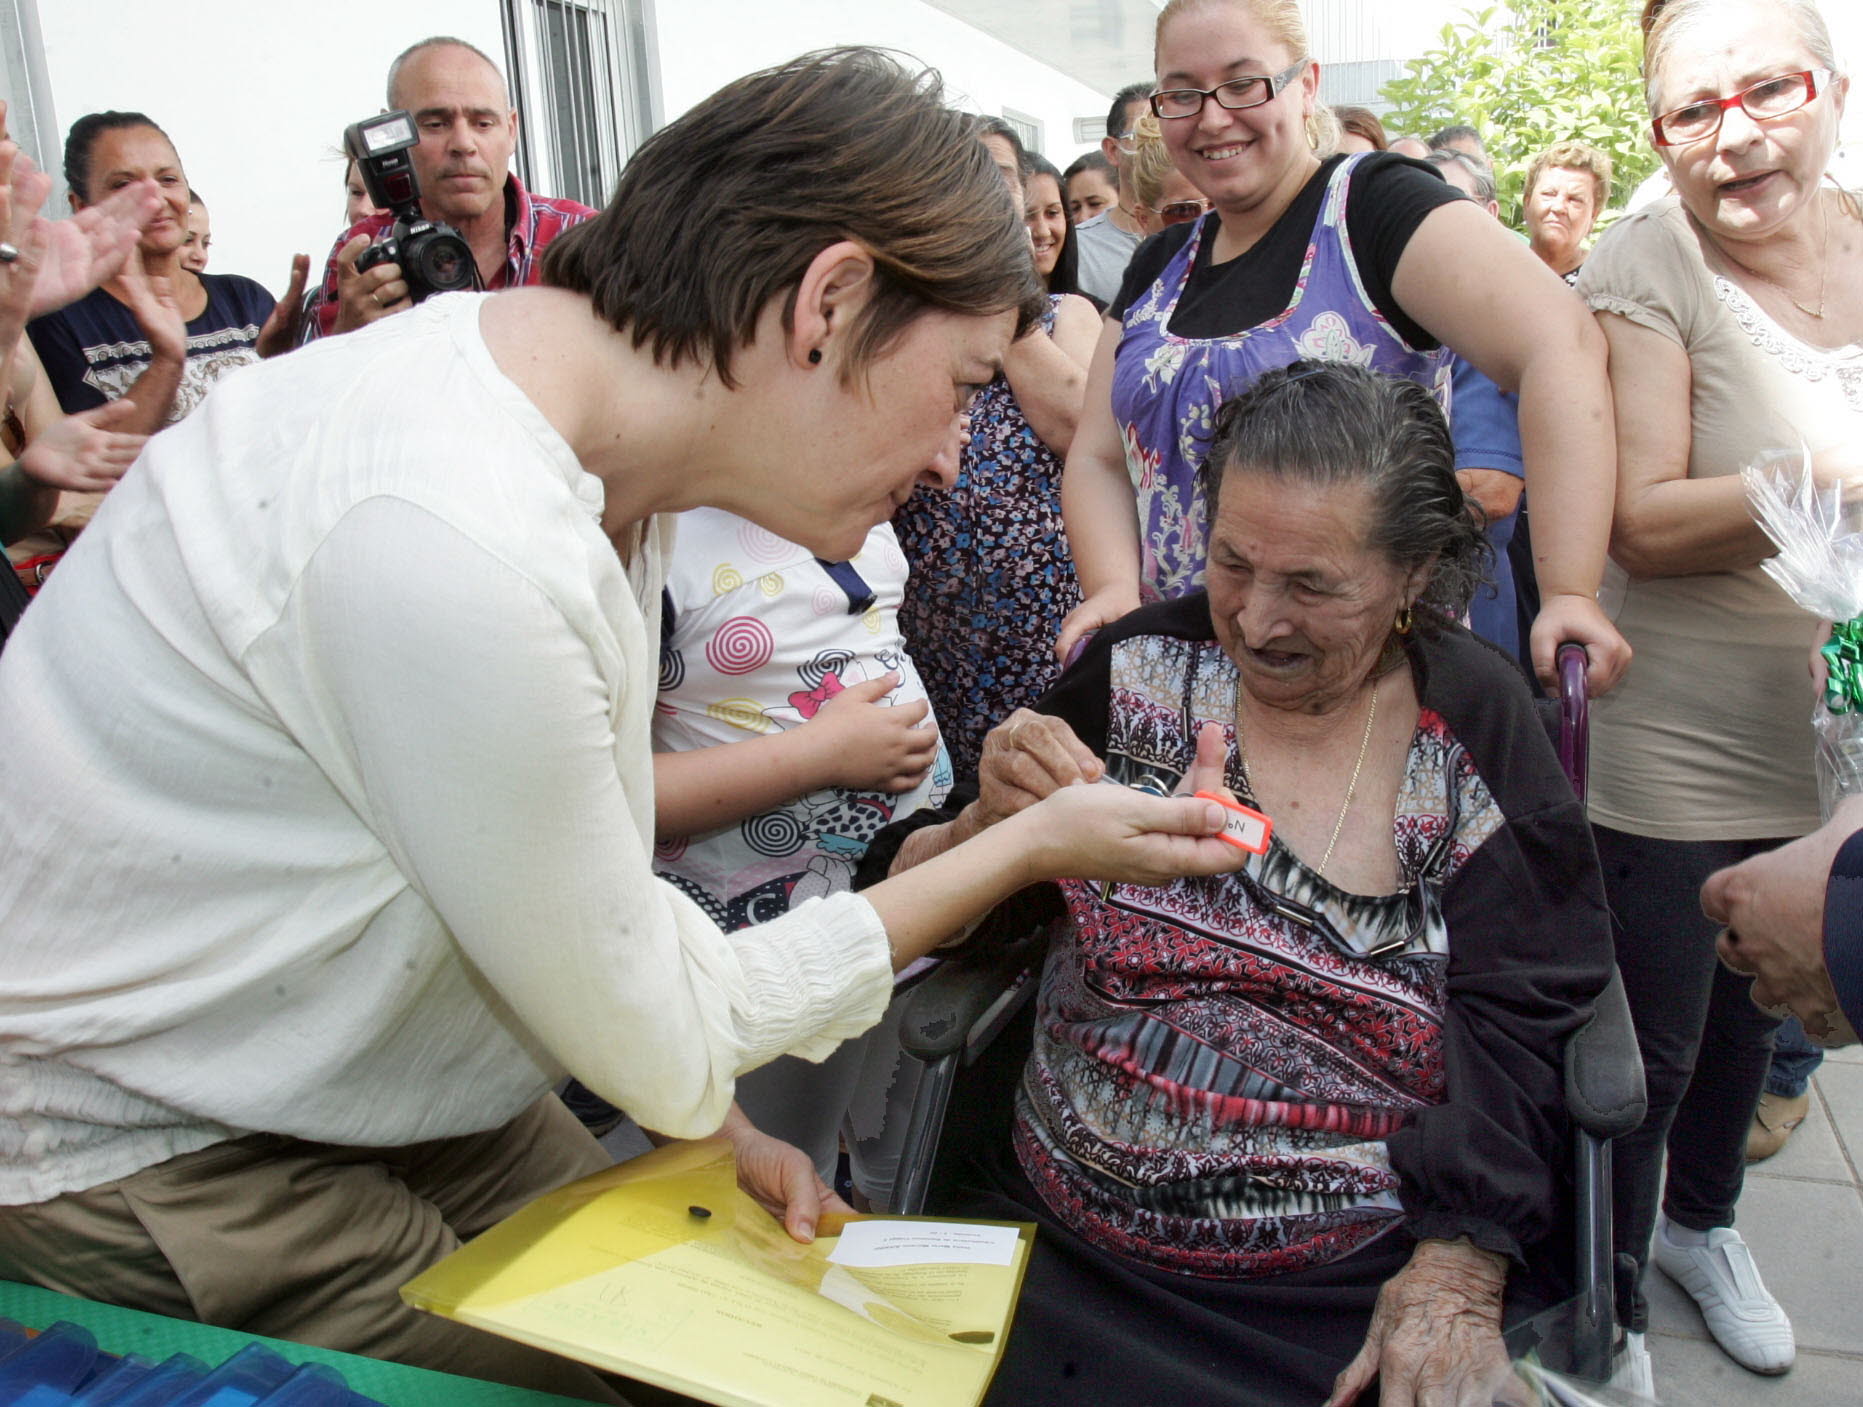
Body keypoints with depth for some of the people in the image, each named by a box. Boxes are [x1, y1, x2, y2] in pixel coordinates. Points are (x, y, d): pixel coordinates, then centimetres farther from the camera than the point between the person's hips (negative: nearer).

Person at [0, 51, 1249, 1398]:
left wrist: (697, 1104, 0)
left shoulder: (596, 429, -6)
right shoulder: (459, 550, -34)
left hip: (385, 1081, 7)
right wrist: (1032, 847, -15)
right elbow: (662, 1044, -20)